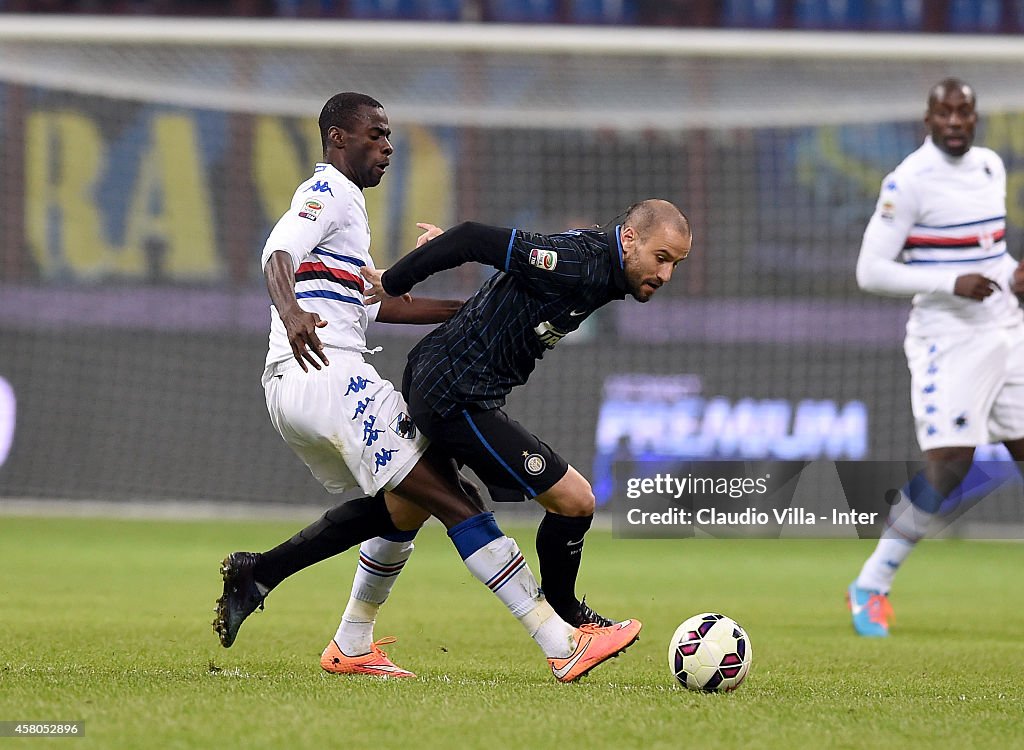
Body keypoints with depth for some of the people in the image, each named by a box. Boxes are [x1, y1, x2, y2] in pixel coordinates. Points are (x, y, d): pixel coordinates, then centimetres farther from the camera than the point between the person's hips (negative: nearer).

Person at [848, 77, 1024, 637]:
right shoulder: (909, 181, -12)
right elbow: (870, 271, -14)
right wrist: (951, 284, -22)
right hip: (948, 339, -7)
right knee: (948, 466, -15)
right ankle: (871, 587, -3)